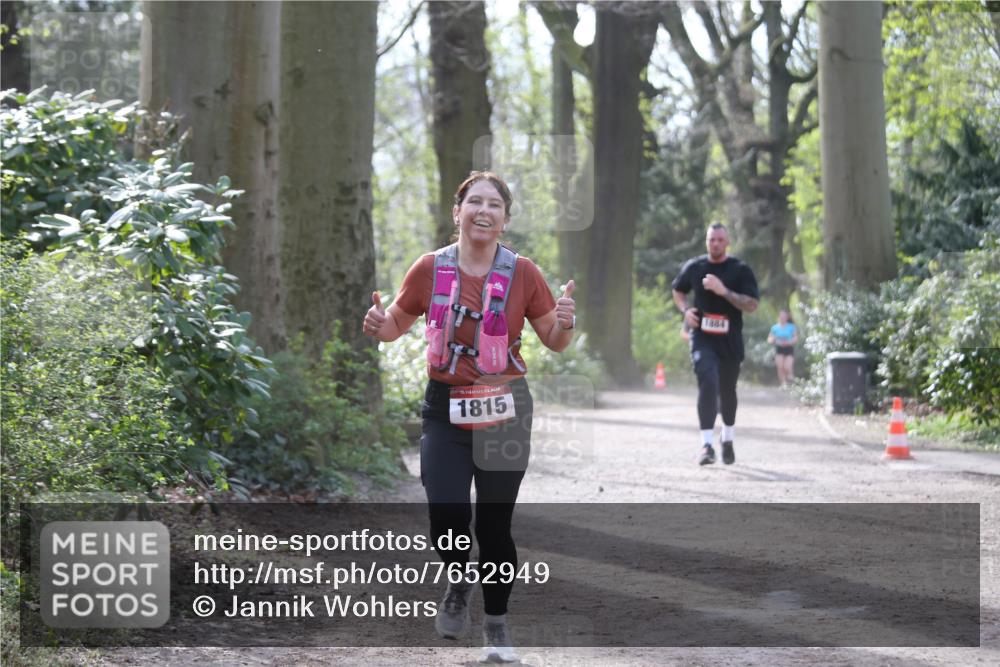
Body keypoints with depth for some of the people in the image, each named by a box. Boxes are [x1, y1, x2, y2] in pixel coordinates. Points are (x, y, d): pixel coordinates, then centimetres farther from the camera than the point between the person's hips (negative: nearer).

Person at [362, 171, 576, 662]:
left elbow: (555, 341, 5)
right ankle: (459, 581, 22)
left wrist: (565, 322, -17)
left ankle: (496, 622, 26)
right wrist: (379, 324, -10)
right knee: (447, 517, -13)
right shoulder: (430, 268, -1)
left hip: (504, 412, 0)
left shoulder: (522, 272, -3)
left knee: (495, 524, 4)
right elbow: (397, 324, 13)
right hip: (446, 409, 0)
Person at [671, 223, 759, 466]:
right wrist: (685, 310, 2)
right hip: (702, 338, 0)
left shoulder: (740, 270, -3)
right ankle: (707, 444, -25)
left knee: (727, 391, 14)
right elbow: (678, 290, 22)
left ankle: (727, 440, 38)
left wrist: (724, 291, -22)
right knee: (708, 382, -20)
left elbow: (752, 305, -11)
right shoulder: (694, 267, 4)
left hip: (730, 341, 1)